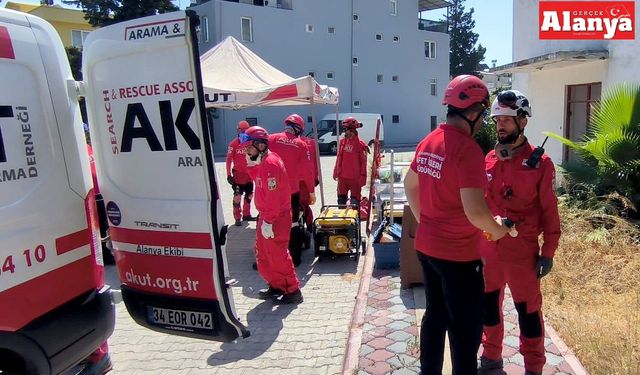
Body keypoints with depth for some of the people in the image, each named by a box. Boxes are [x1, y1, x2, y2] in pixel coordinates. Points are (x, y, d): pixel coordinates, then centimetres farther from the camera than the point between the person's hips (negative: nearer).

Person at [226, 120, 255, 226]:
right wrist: (229, 175, -10)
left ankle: (246, 215, 29)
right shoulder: (234, 144, -8)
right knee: (237, 196, -5)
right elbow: (229, 160, -6)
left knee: (249, 195, 14)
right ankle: (237, 218, 4)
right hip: (238, 175, -5)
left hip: (249, 175, 5)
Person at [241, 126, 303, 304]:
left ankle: (293, 291, 13)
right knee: (263, 254, 18)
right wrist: (251, 164, 5)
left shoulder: (270, 163, -21)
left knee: (277, 255, 0)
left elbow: (273, 196, -25)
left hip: (276, 218, -10)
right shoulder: (262, 161, 10)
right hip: (266, 215, 10)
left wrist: (268, 221, -23)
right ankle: (276, 286, 31)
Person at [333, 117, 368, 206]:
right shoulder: (342, 142, 6)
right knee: (341, 198, 16)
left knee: (355, 200, 7)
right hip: (342, 177, 6)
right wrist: (336, 172, 13)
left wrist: (362, 176, -12)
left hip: (355, 178, -6)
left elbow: (363, 162, -10)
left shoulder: (360, 144, -11)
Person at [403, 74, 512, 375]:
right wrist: (498, 229, -7)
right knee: (466, 328, 8)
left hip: (426, 246, 8)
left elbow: (410, 184, 18)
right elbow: (475, 211, -26)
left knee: (435, 316, 22)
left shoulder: (428, 142, 5)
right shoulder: (468, 149, -21)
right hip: (458, 254, -8)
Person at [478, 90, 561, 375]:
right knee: (488, 303, 16)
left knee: (527, 309, 10)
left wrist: (548, 252, -7)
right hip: (488, 248, 5)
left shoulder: (539, 163, -10)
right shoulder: (489, 159, 3)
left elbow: (549, 211, -7)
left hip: (522, 250, -5)